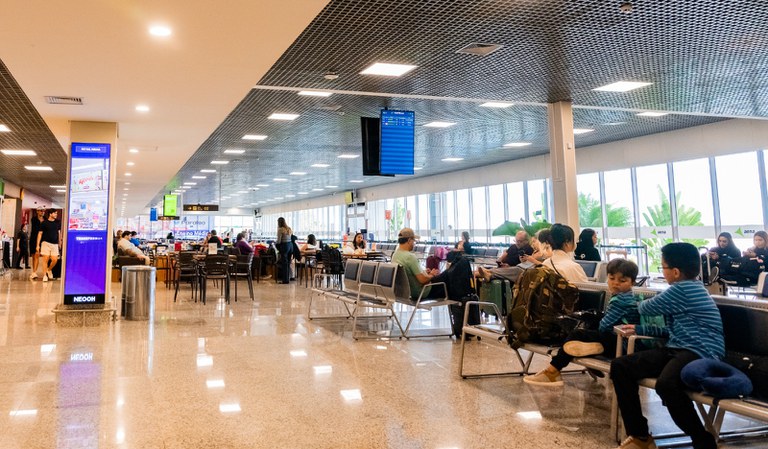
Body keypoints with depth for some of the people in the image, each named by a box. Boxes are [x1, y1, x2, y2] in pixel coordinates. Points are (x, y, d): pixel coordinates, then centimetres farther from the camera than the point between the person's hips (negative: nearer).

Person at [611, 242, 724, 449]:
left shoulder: (682, 289, -12)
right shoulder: (689, 288, 20)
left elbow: (647, 308, -1)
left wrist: (641, 303, 23)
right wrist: (639, 329, 24)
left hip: (700, 353, -10)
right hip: (678, 349, 10)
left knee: (665, 384, -40)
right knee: (620, 366, -4)